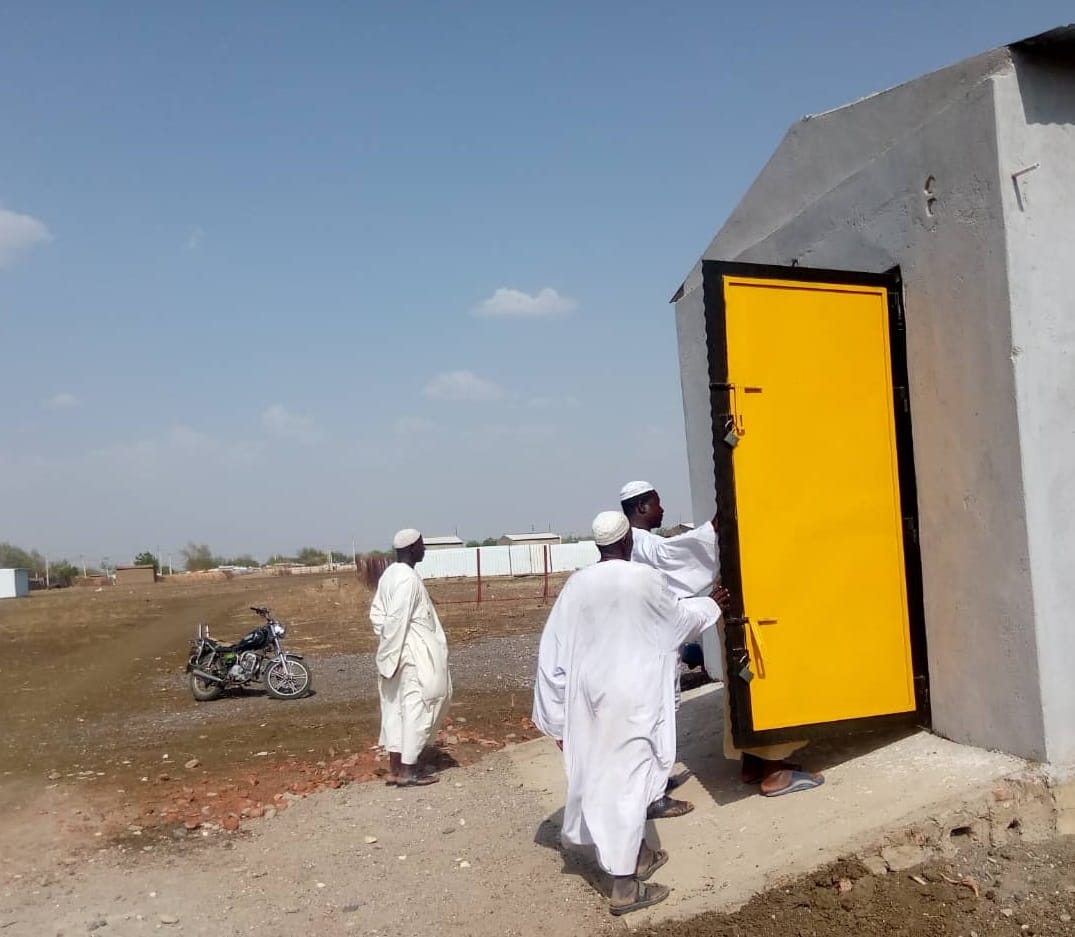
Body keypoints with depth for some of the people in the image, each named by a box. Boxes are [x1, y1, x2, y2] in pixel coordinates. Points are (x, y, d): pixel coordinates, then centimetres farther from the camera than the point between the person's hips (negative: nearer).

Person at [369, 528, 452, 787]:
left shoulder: (390, 574, 10)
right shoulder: (408, 578, -19)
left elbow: (376, 612, 12)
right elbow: (397, 619, -23)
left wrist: (388, 650, 11)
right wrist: (392, 655, -19)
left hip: (398, 652, 9)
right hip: (413, 653, -9)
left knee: (396, 708, 11)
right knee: (416, 707, -1)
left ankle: (394, 768, 17)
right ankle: (407, 771, 4)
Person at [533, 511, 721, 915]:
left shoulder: (577, 584, -1)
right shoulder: (645, 579, -10)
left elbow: (553, 649, 0)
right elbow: (679, 618, 9)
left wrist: (556, 715, 8)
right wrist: (708, 605, 31)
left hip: (589, 693, 5)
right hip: (631, 696, -5)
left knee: (600, 775, 17)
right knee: (627, 781, 1)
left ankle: (639, 855, 36)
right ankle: (625, 886, 7)